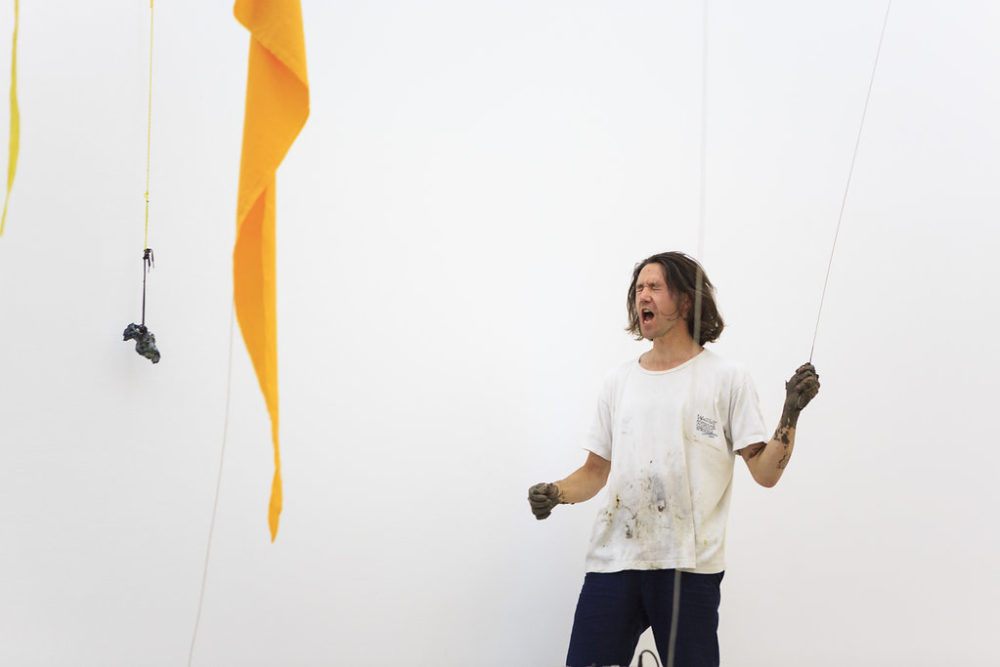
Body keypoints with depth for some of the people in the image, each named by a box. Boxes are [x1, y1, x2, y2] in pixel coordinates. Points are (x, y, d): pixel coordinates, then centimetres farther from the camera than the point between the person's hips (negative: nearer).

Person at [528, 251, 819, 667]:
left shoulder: (726, 378, 4)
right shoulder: (619, 382, 17)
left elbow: (765, 472, -2)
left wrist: (791, 414, -16)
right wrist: (555, 493, 1)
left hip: (688, 567, -3)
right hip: (613, 558, 4)